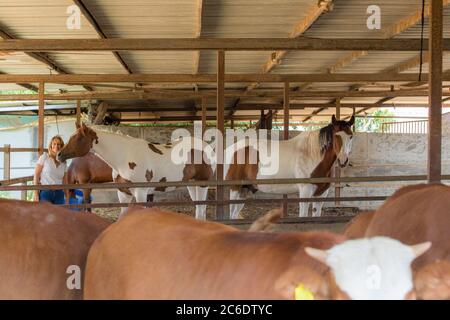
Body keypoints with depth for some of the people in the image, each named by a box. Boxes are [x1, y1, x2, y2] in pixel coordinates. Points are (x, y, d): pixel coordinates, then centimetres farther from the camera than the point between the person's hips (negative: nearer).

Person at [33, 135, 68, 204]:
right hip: (45, 192, -4)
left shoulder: (63, 163, 12)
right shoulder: (44, 157, 1)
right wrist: (36, 194, -9)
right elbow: (36, 175, -2)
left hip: (59, 193, 4)